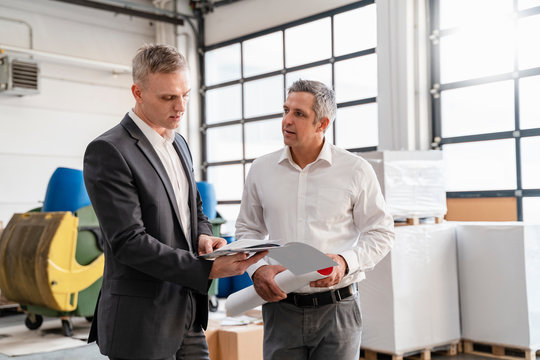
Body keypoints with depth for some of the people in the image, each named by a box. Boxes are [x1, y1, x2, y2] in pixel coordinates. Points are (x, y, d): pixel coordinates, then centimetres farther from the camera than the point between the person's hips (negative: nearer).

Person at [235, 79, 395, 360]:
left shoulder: (356, 170, -3)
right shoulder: (261, 170, 4)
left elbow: (380, 232, 2)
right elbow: (248, 229, 14)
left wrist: (346, 261, -15)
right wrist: (257, 268, -5)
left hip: (337, 307, -1)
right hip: (281, 306, 2)